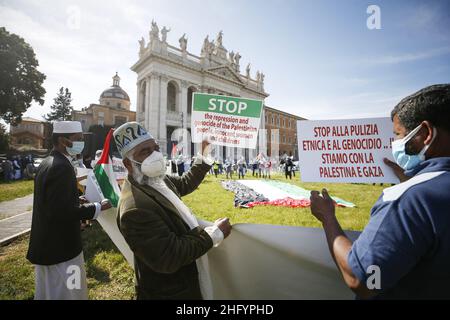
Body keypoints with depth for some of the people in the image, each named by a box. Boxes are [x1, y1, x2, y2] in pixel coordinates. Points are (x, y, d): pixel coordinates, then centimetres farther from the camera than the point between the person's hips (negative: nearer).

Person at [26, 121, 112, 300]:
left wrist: (77, 200, 8)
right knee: (67, 293, 7)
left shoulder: (47, 163, 7)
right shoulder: (62, 167, -25)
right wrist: (97, 208, -21)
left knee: (48, 292, 25)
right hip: (60, 248, -10)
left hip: (46, 244, 10)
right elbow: (61, 211, -29)